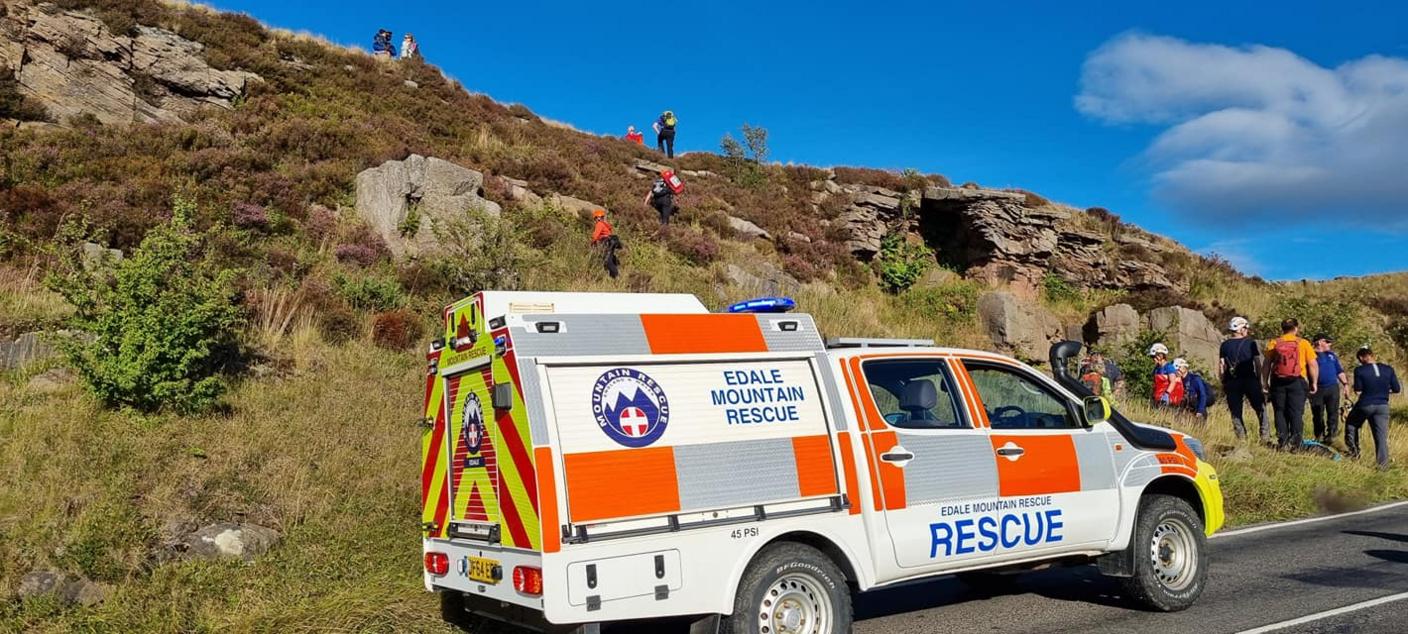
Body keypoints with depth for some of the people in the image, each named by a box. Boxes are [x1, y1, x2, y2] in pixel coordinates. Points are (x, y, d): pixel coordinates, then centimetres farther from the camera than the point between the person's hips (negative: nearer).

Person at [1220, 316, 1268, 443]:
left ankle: (1241, 439, 2)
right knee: (1260, 409, 7)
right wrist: (1259, 380, 4)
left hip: (1232, 382, 2)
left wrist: (1223, 383, 10)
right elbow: (1258, 363, -3)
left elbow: (1221, 366, 3)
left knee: (1236, 413, 6)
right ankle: (1265, 437, 1)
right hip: (1250, 380, -2)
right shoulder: (1251, 343, -1)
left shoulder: (1225, 345, 5)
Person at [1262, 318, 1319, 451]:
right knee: (1296, 412, 3)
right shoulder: (1303, 343, 0)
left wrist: (1265, 382, 6)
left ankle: (1282, 442, 5)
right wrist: (1314, 382, 7)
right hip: (1297, 382, -1)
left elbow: (1266, 364, 0)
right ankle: (1295, 443, -1)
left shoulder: (1273, 343, 2)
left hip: (1278, 382, 1)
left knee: (1280, 412, 7)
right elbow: (1313, 365, -1)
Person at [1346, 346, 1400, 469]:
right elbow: (1397, 389, 1)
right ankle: (1383, 464, 1)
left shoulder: (1360, 370, -11)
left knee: (1351, 424, 25)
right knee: (1381, 435, 4)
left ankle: (1354, 451, 24)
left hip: (1365, 405, -3)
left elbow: (1357, 389, -10)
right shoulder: (1388, 369, 0)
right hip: (1382, 406, 3)